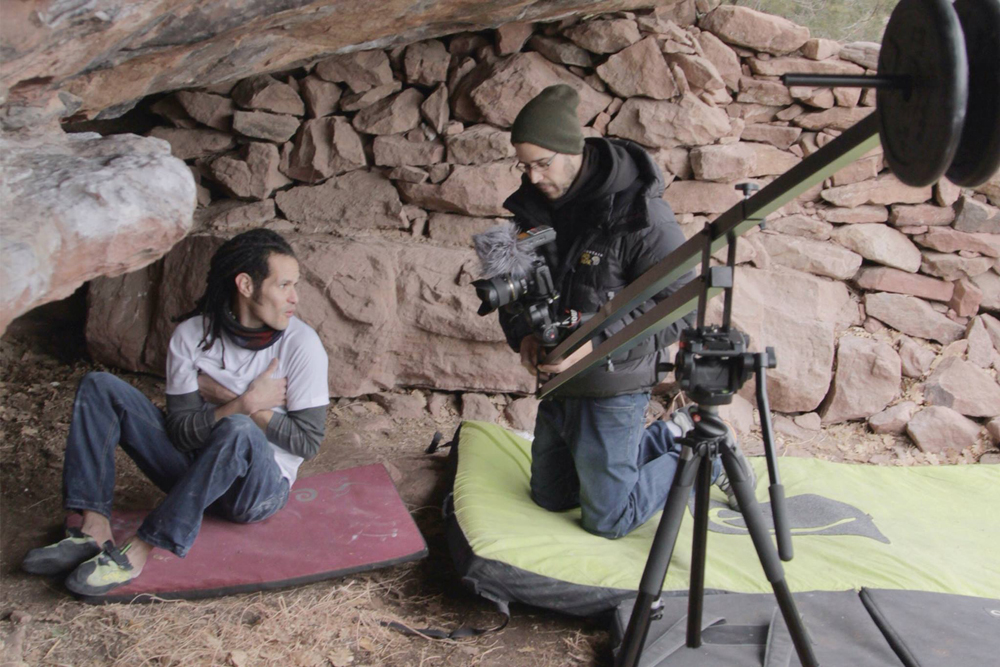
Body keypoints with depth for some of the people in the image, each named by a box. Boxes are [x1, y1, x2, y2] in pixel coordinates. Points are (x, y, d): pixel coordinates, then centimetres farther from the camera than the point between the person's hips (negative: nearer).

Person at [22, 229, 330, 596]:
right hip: (194, 469, 4)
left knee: (238, 429, -38)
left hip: (260, 487, -3)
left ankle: (140, 550, -29)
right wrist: (246, 402, -21)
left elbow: (308, 441, -14)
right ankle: (95, 530, -18)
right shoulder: (192, 334, -6)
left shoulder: (301, 343, -13)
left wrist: (227, 398, -15)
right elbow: (182, 431, -9)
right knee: (100, 386, -7)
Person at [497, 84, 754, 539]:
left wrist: (598, 338, -30)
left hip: (612, 386, -8)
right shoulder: (534, 206, -1)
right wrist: (522, 335, -13)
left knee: (608, 520, 3)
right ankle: (670, 436, 31)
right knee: (550, 498, 23)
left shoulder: (638, 213, -21)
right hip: (559, 381, 8)